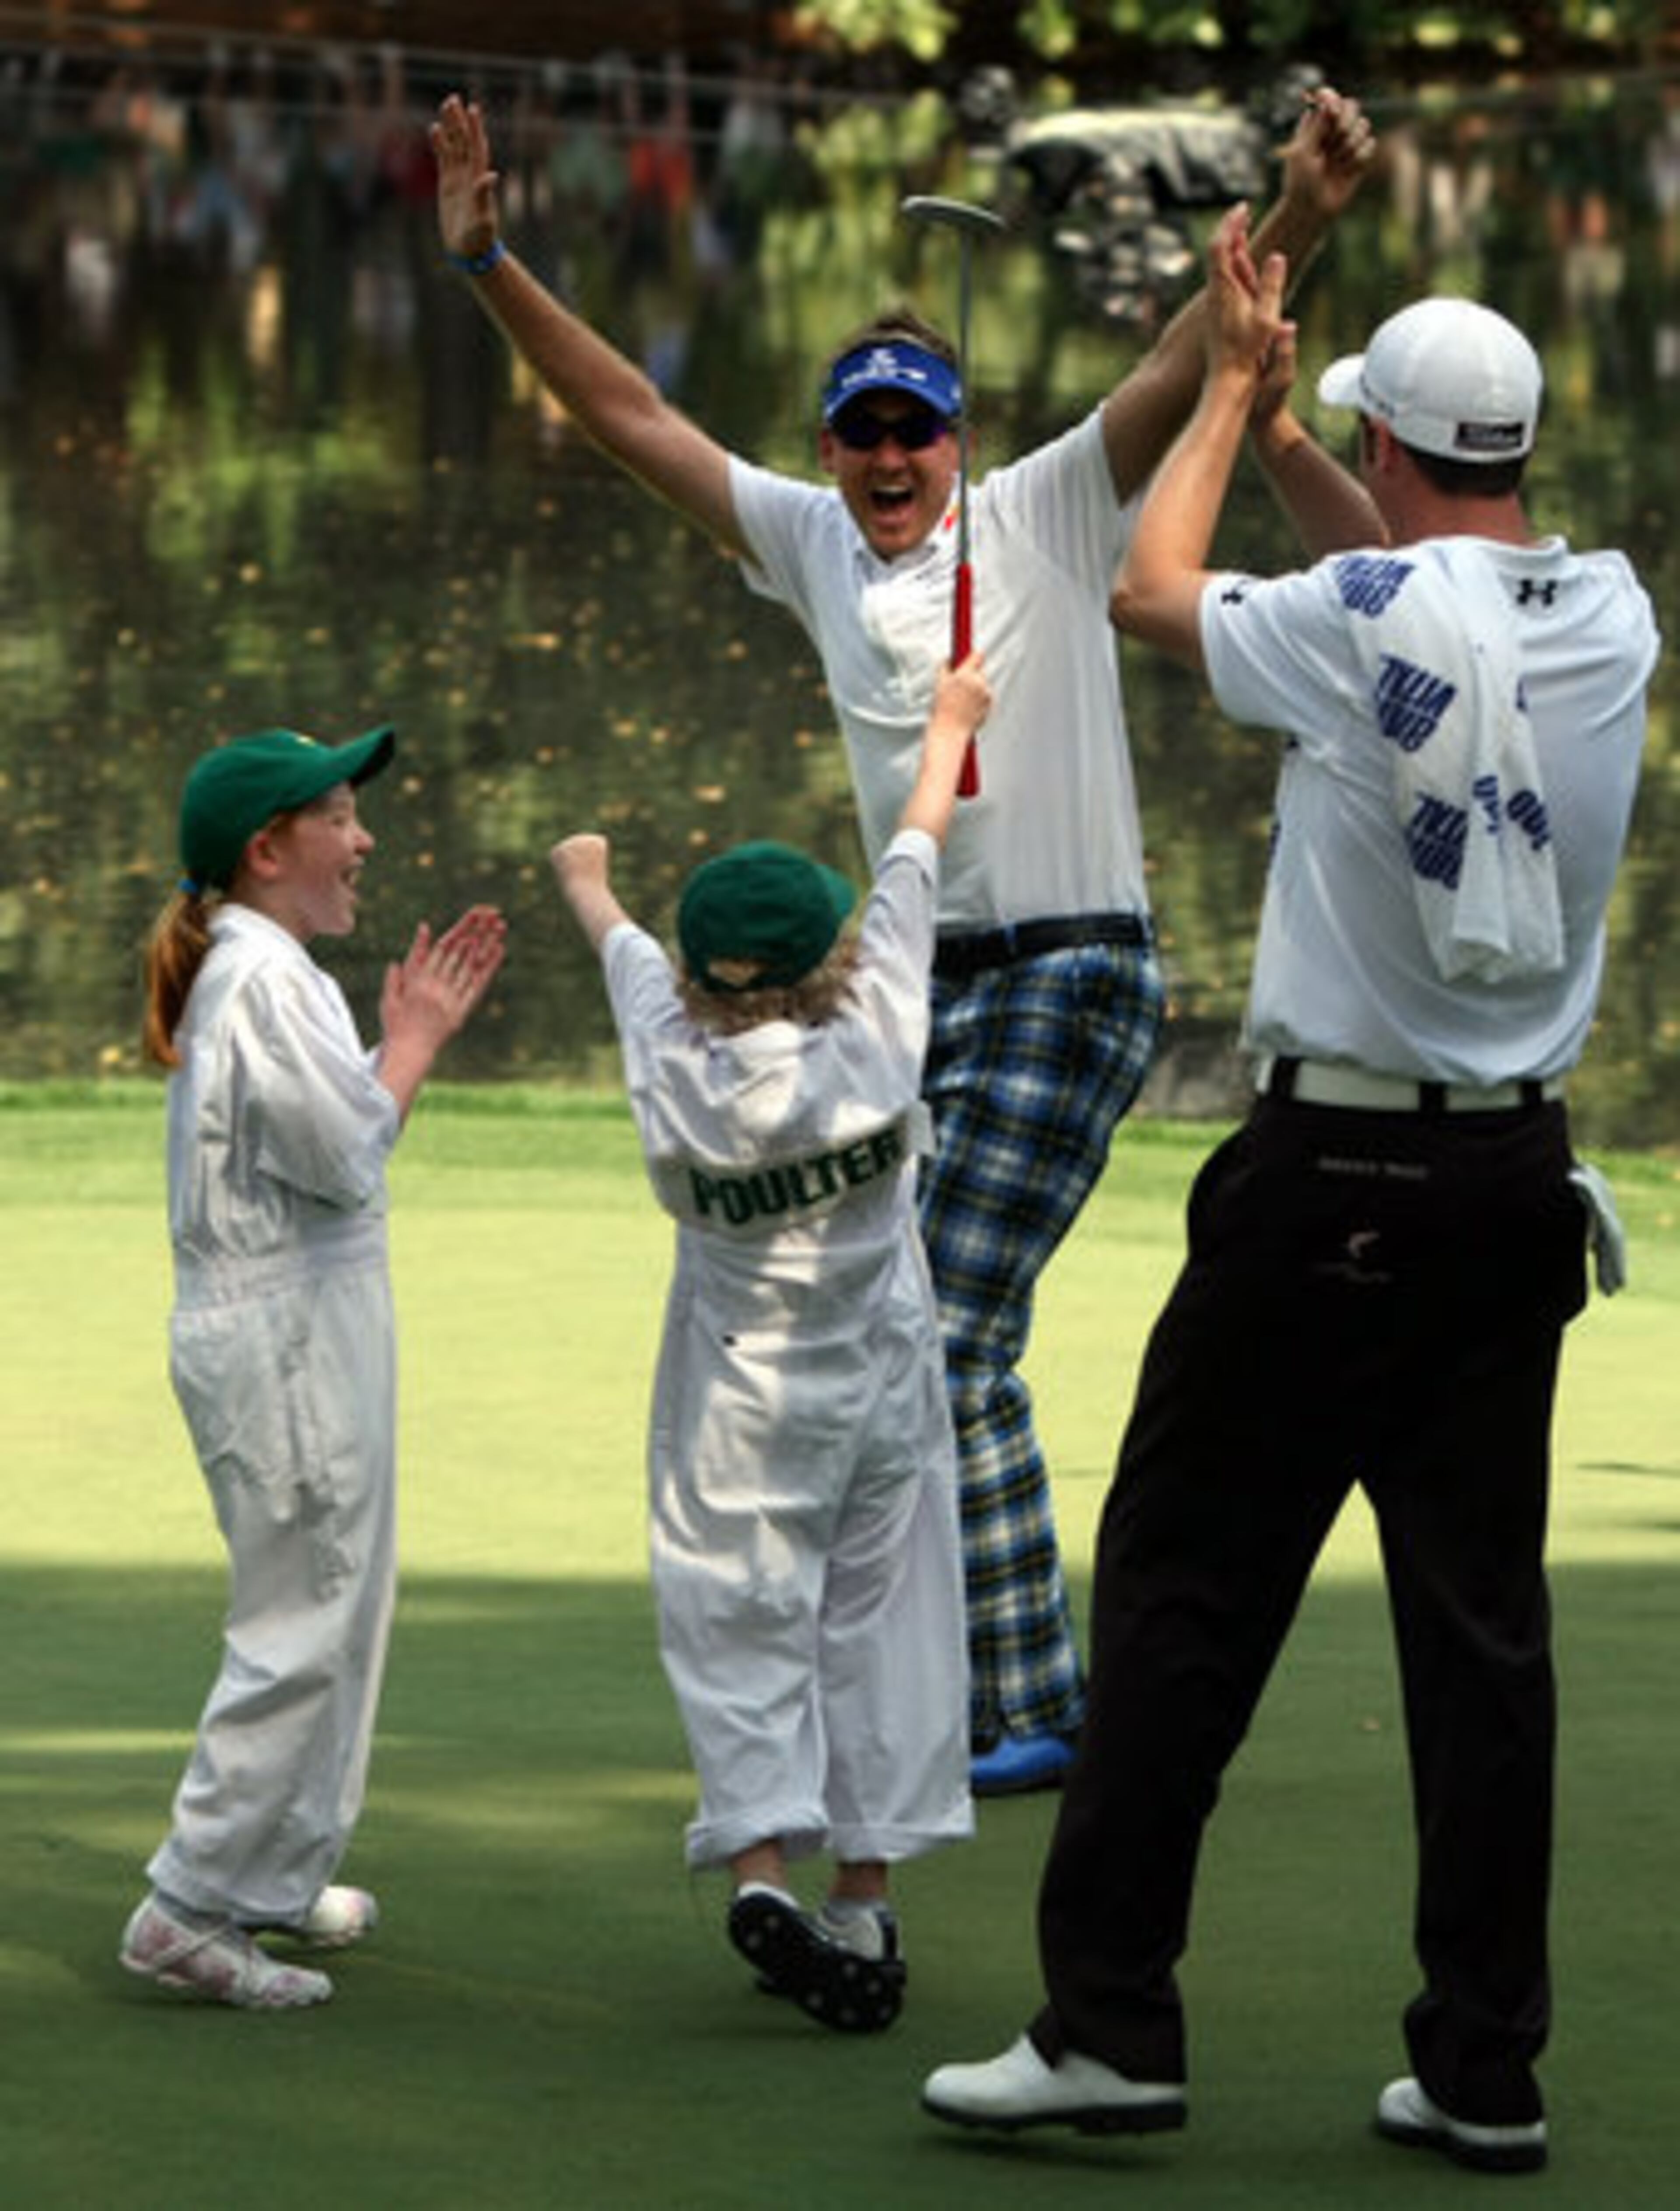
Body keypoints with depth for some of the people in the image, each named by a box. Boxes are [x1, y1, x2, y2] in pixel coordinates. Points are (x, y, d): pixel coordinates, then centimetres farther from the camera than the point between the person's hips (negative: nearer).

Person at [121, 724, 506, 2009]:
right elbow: (347, 1157, -21)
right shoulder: (265, 977, -18)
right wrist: (414, 1041, -7)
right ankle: (190, 1913, -7)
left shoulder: (262, 970, 15)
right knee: (306, 1625, -8)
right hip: (286, 1337, -11)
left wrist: (419, 1033, 10)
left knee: (334, 1606, 19)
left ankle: (279, 1879, 29)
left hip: (303, 1332, 11)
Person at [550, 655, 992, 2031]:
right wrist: (948, 725, 17)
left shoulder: (676, 1069, -15)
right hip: (882, 1379, 1)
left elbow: (628, 953, 9)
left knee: (740, 1624, 2)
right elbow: (914, 865, 2)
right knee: (878, 1619, 7)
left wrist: (586, 885, 31)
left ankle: (760, 1861, -19)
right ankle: (865, 1904, 9)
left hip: (742, 1394, -1)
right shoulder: (876, 1043, -14)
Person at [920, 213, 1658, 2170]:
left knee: (1186, 1584, 1)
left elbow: (1151, 589, 7)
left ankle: (1110, 2022, 0)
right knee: (1481, 1617, 7)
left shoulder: (1370, 623, -13)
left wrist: (1233, 390, 20)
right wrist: (1271, 420, 27)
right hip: (1518, 1178, 6)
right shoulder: (1609, 620, 4)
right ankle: (1486, 2066, 7)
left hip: (1334, 1172, -5)